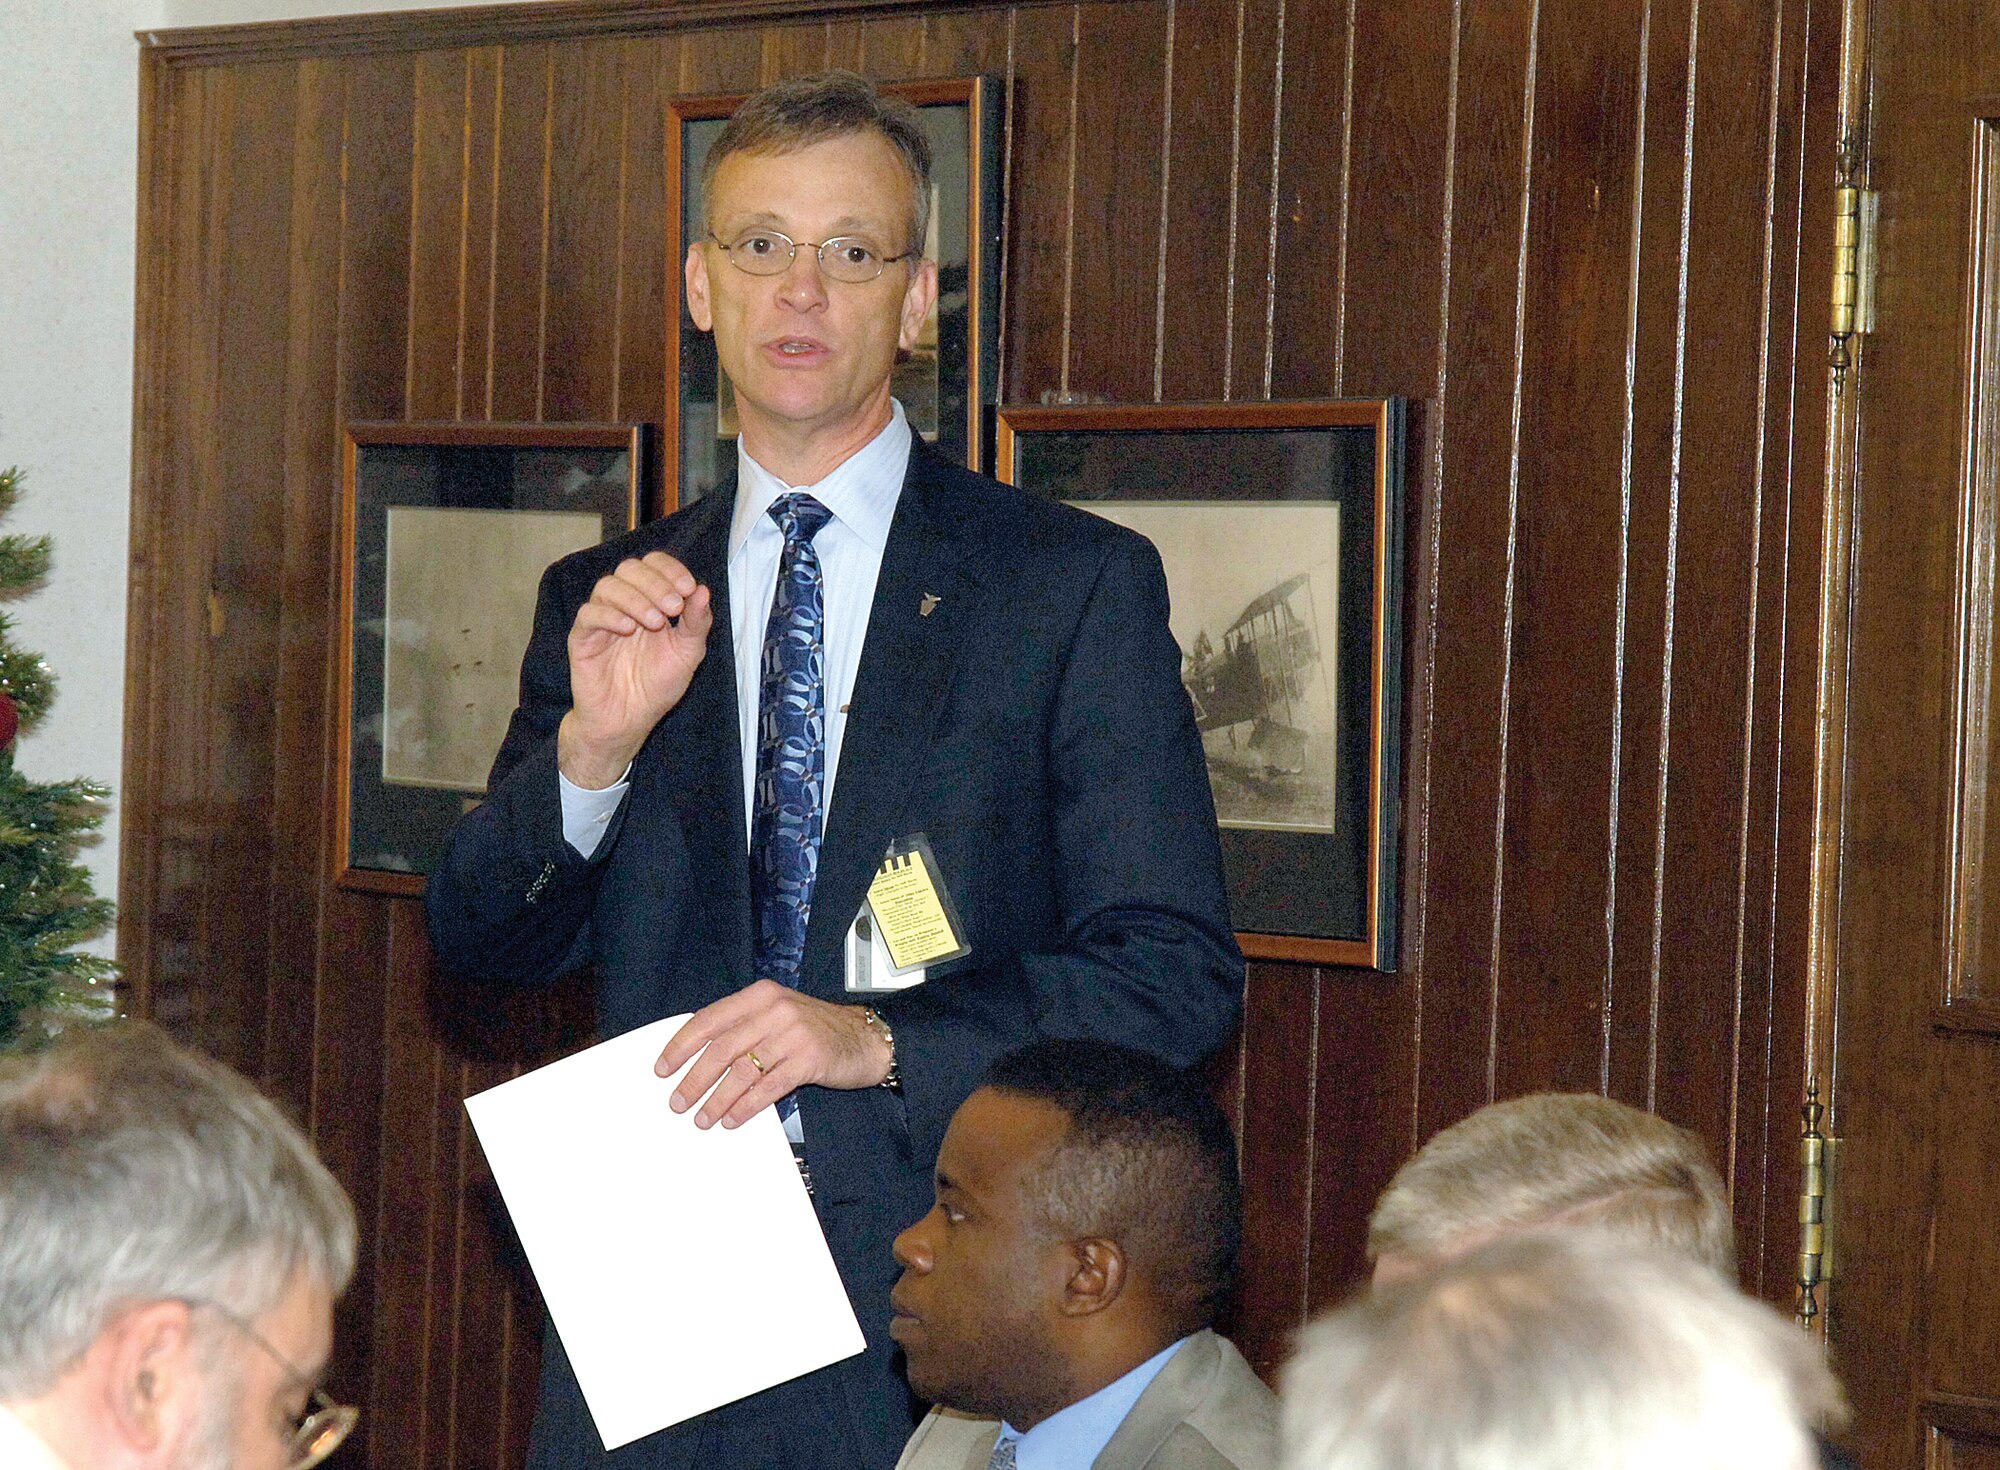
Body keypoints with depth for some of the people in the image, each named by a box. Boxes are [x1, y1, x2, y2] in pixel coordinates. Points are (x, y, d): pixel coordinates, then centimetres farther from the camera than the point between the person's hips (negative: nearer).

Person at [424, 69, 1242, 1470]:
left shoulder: (1077, 585, -1)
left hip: (942, 1318, -3)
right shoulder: (605, 604, 11)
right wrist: (593, 748, -10)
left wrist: (880, 1038, -17)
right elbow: (483, 947, 8)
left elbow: (1180, 975, -5)